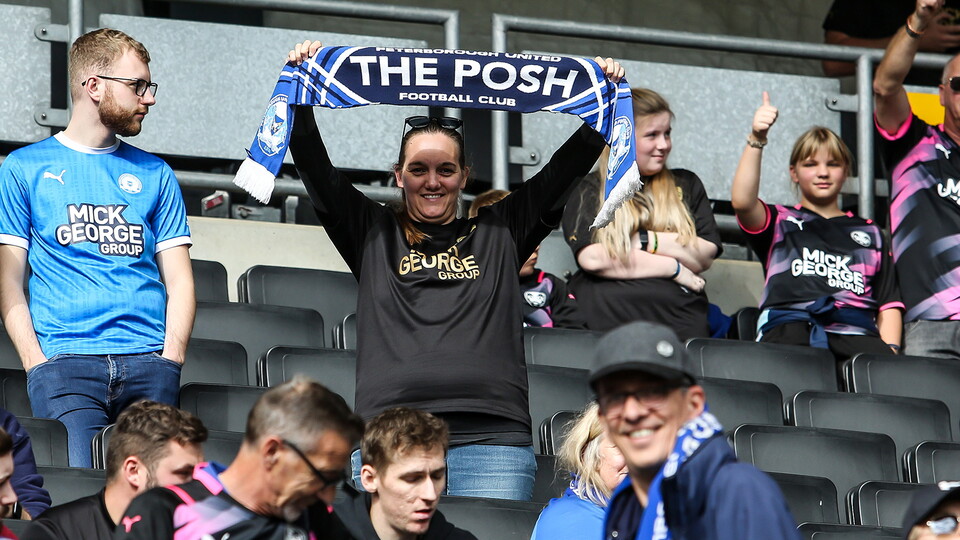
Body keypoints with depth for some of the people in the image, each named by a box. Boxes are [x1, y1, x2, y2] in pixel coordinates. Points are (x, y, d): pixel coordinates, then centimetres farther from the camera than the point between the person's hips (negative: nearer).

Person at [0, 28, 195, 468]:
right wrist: (37, 364, -7)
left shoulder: (155, 174, 19)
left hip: (148, 365, 3)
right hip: (65, 365, -3)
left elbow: (179, 281, 14)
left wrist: (169, 361, -2)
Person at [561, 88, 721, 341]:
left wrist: (645, 241, -2)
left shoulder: (686, 185, 22)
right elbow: (591, 258, -6)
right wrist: (674, 269, -2)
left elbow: (705, 256, 10)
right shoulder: (588, 191, 11)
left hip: (679, 322, 2)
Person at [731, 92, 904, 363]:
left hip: (854, 331, 2)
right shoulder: (780, 221, 23)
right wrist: (756, 140, -11)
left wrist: (891, 350, 4)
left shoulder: (869, 233, 30)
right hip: (790, 327, -2)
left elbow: (889, 302, 23)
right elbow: (742, 201, 0)